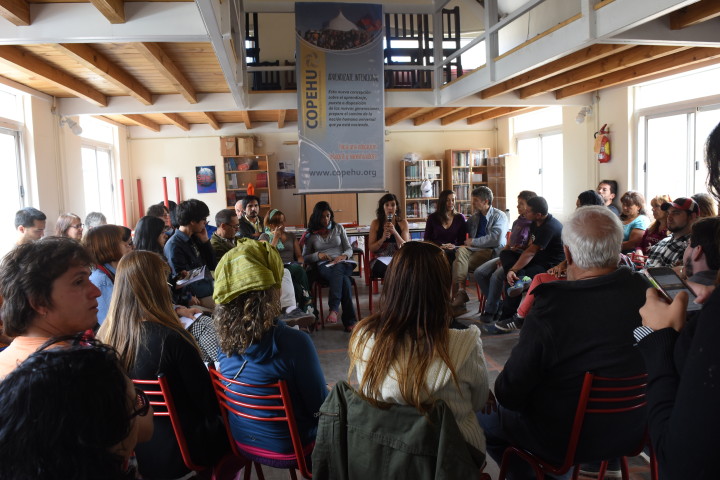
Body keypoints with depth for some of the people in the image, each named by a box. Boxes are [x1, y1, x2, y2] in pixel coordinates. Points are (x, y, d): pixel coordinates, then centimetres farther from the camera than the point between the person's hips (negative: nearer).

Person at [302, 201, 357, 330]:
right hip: (323, 266, -1)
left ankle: (334, 309, -53)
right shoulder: (311, 234, 15)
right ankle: (350, 320, -45)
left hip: (341, 264, 1)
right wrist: (318, 255, -8)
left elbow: (349, 249, 15)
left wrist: (343, 256, -9)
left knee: (337, 269, -42)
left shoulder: (338, 228, 18)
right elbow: (304, 258, 13)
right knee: (344, 280, -37)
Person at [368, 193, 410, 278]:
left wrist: (395, 232, -17)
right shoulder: (375, 223, 3)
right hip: (380, 260, -1)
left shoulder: (403, 223, 6)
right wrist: (383, 238, -17)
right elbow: (371, 248, 0)